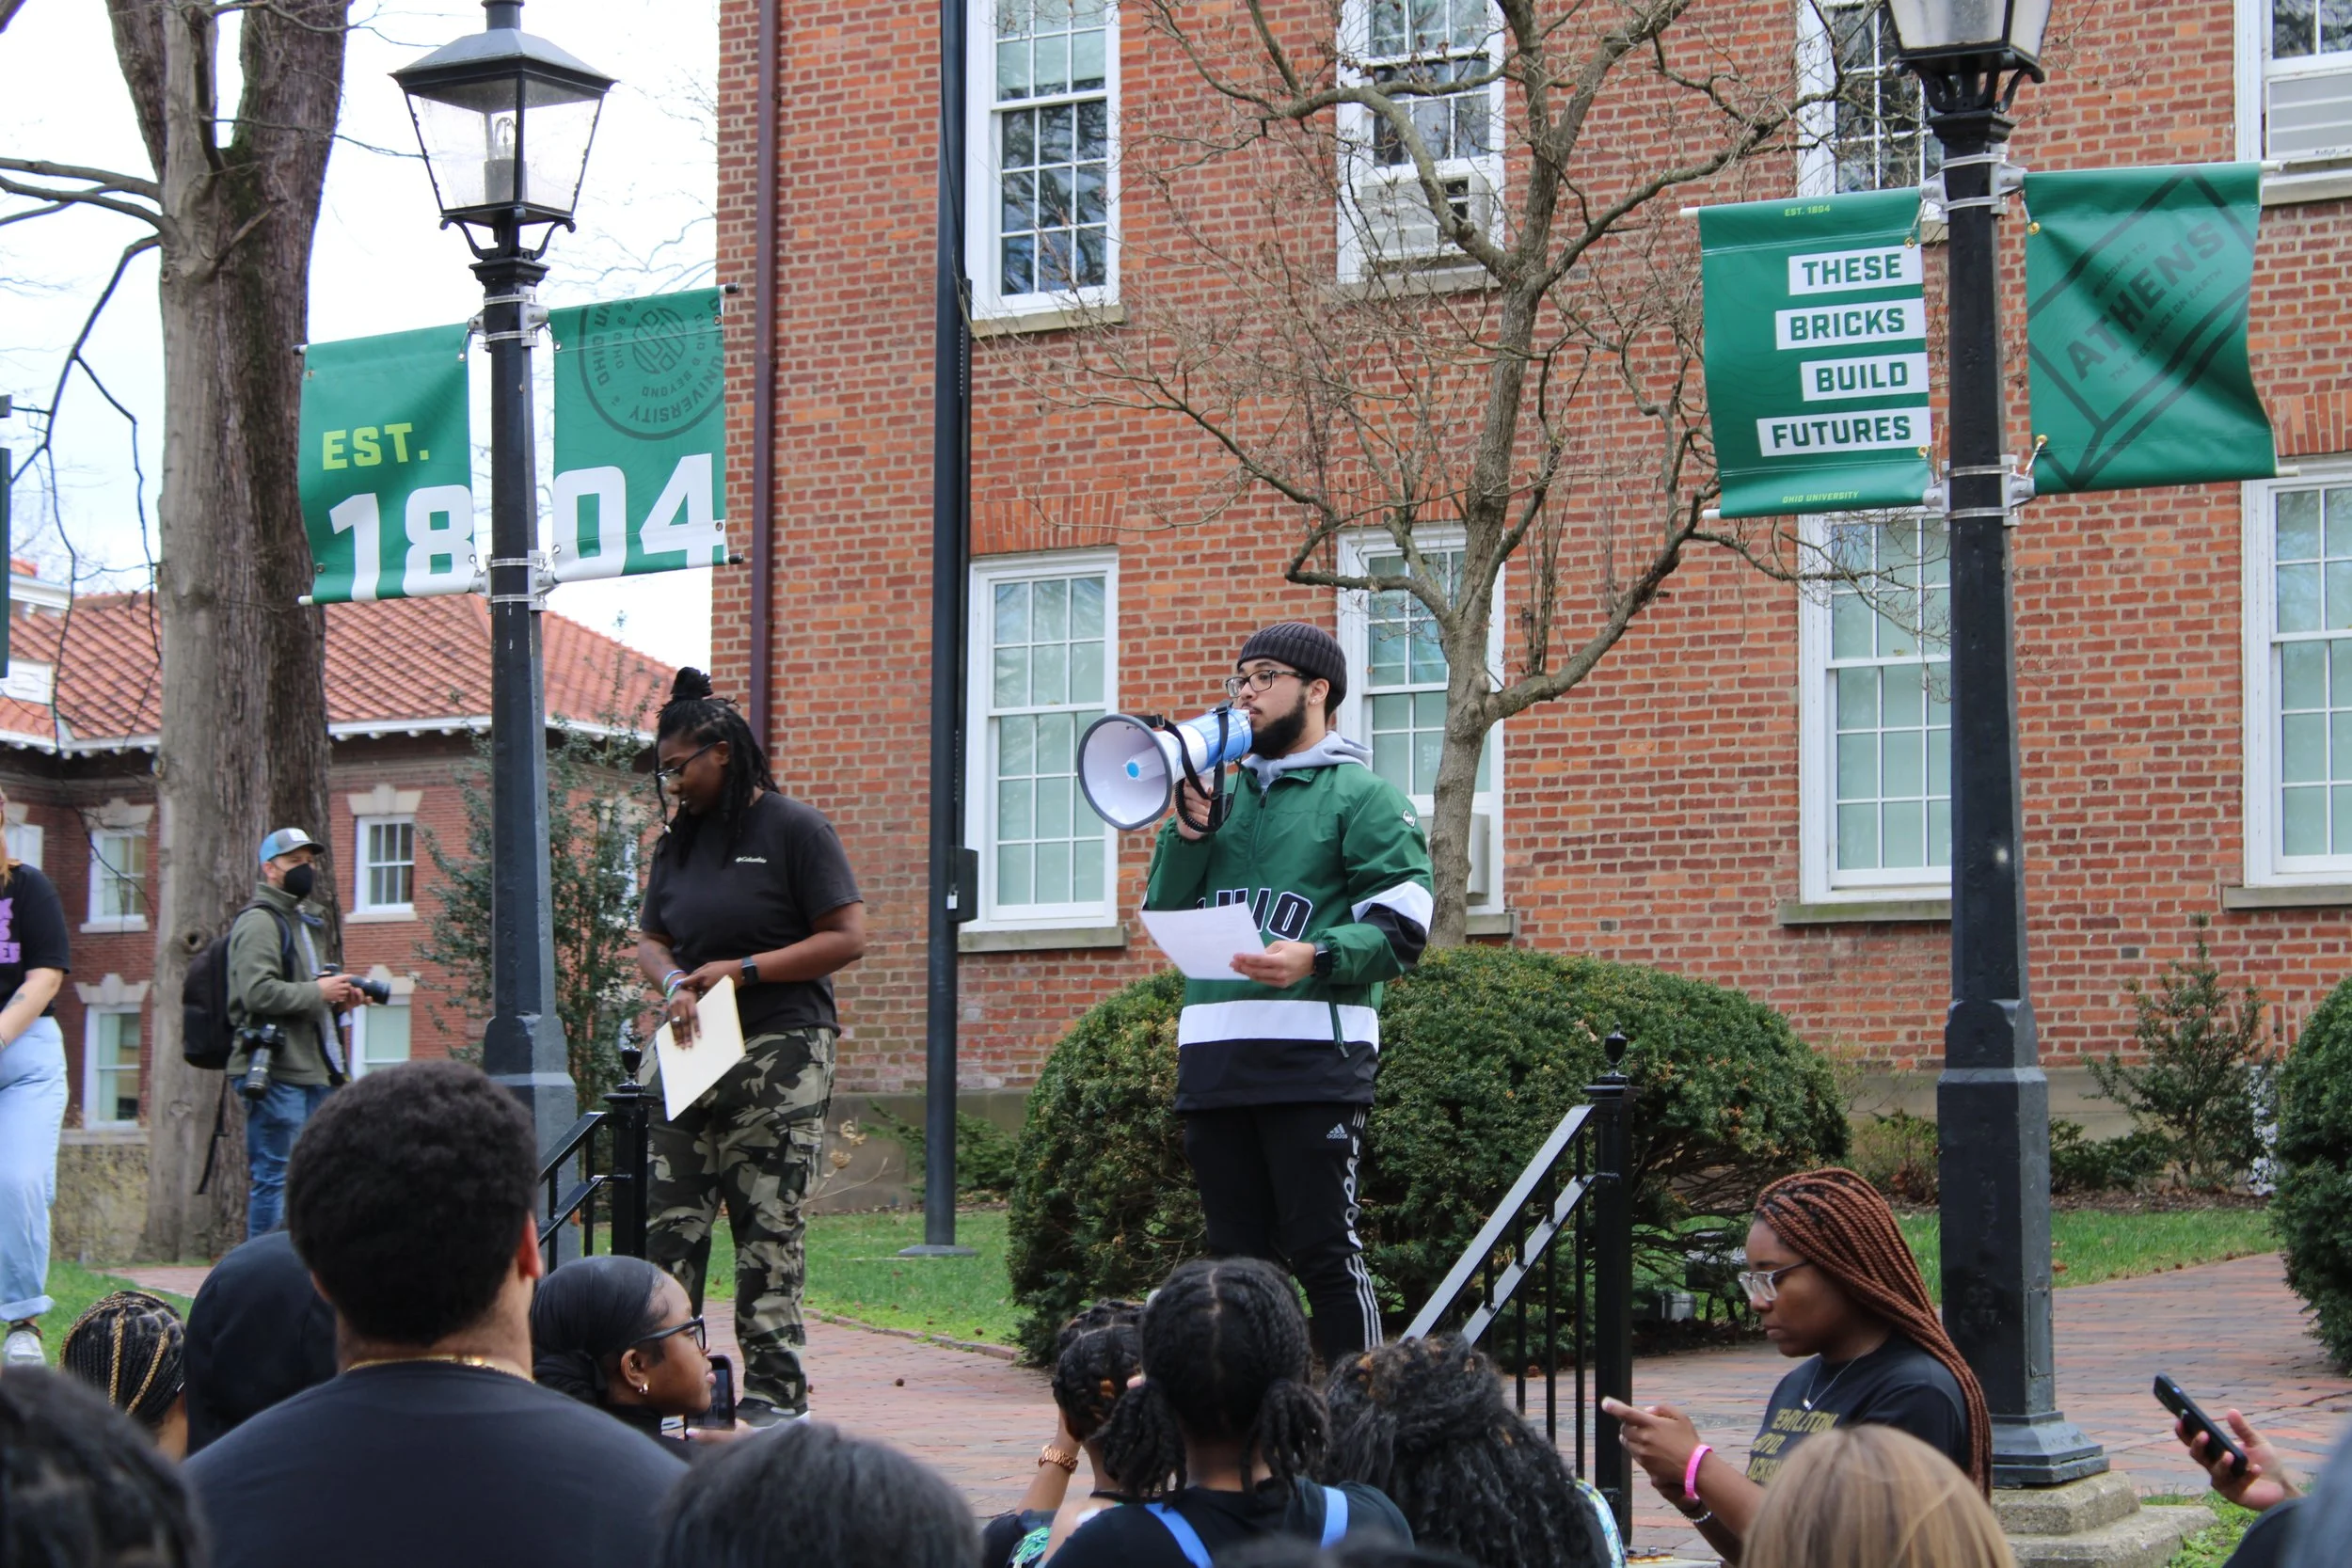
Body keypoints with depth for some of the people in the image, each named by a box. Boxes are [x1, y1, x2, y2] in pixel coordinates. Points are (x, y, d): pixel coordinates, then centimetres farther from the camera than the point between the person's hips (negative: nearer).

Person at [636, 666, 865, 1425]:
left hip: (779, 1054, -6)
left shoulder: (793, 829, -4)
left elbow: (847, 936, -8)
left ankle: (775, 1386, -1)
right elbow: (650, 939, 21)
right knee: (670, 1219, 0)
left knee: (767, 1226, -6)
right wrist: (674, 984, -3)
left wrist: (742, 970, -12)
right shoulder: (679, 842, 16)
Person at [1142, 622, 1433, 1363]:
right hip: (1213, 1052, 6)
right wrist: (1189, 828, 2)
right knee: (1237, 1255, 9)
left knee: (1324, 1252, -7)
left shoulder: (1362, 796, 3)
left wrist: (1317, 956, -23)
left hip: (1311, 1057, -6)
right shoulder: (1224, 794, 22)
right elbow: (1165, 911, 17)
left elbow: (1401, 927, -6)